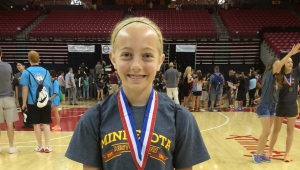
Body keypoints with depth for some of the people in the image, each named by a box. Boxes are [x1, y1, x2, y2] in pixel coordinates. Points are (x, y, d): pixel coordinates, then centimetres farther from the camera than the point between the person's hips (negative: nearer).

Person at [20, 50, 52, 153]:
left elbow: (25, 89, -6)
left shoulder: (26, 72, -5)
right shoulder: (46, 71, 6)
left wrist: (24, 103, 2)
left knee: (36, 124, 7)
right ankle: (48, 146, 8)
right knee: (46, 124, 7)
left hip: (33, 102, -2)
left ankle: (40, 147, 15)